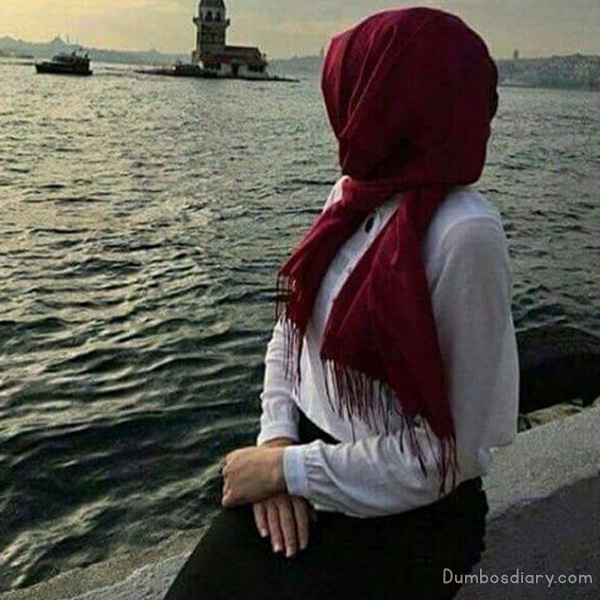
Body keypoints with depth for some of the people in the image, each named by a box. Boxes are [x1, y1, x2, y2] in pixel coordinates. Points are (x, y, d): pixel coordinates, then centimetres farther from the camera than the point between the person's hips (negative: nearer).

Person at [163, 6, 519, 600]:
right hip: (306, 470, 5)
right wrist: (276, 439, -9)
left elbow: (447, 452, -20)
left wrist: (288, 469, -14)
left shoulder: (464, 233, -22)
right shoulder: (353, 194, 0)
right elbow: (291, 328, 7)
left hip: (404, 514, -5)